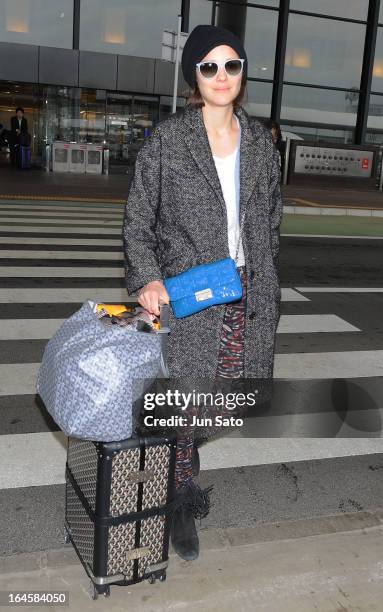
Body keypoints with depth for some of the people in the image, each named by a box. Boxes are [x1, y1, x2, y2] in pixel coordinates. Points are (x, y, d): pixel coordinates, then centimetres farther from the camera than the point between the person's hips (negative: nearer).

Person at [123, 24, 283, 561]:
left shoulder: (260, 140, 8)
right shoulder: (166, 139, -5)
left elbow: (271, 217, 14)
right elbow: (137, 220, -3)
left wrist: (265, 284, 12)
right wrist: (147, 277, -19)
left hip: (247, 291, 4)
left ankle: (180, 444, 44)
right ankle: (183, 504, 28)